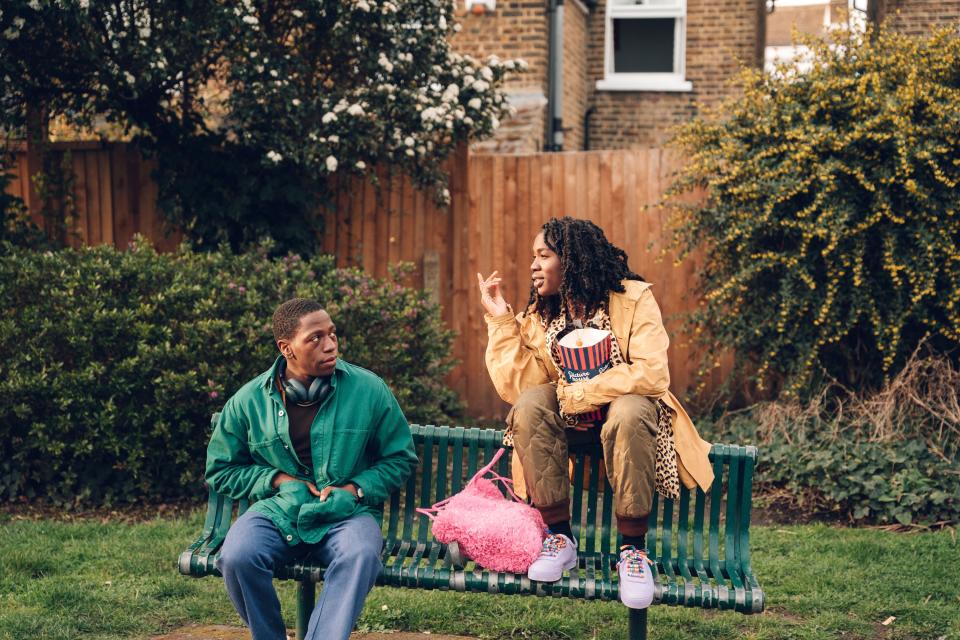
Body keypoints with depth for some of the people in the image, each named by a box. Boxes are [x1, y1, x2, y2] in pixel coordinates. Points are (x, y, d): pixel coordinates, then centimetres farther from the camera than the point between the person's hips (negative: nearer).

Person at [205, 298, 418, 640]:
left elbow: (401, 457, 10)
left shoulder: (369, 389, 1)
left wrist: (356, 488, -7)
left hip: (347, 514, -1)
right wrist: (277, 479, -3)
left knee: (360, 557, -36)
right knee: (236, 558, -30)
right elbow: (221, 469, 13)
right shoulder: (248, 400, 3)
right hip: (277, 511, 1)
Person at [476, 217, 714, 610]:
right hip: (571, 421, 4)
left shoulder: (632, 299, -13)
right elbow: (514, 387, -12)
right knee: (530, 405, -27)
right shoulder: (539, 314, -1)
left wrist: (578, 395, -24)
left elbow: (653, 374, -25)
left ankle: (633, 549, -22)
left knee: (629, 413, -38)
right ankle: (560, 539, -18)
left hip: (628, 408, -4)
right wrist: (500, 319, -13)